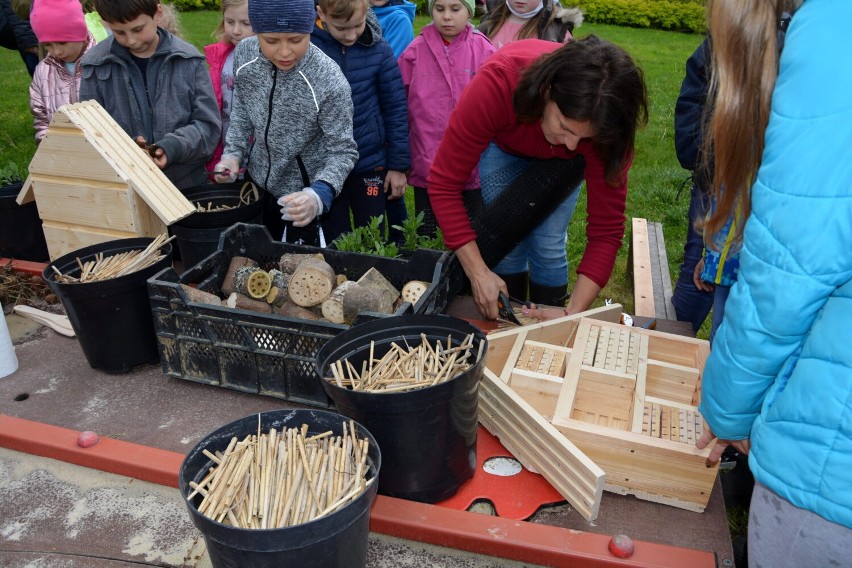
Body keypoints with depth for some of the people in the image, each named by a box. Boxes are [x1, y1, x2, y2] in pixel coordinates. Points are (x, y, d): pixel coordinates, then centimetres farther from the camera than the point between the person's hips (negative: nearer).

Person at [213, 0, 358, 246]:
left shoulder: (330, 82, -29)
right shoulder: (244, 54, -13)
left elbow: (342, 151, -23)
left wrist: (319, 193, -39)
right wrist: (232, 153, -7)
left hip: (301, 195, -5)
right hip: (257, 182, 5)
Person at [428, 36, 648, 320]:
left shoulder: (603, 126, -36)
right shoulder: (496, 84, -43)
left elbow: (606, 228, -30)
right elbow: (444, 182, -36)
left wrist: (573, 313, -38)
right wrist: (478, 273, -37)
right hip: (504, 144, 0)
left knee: (549, 246, -8)